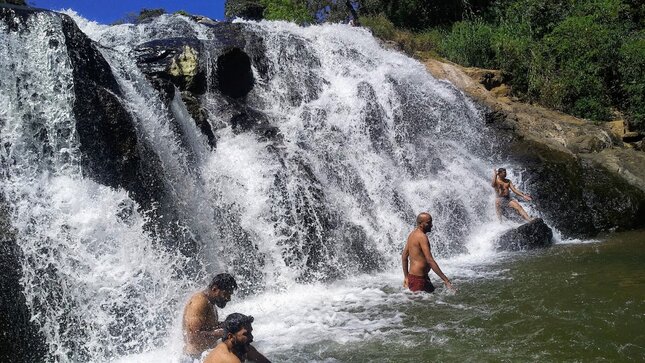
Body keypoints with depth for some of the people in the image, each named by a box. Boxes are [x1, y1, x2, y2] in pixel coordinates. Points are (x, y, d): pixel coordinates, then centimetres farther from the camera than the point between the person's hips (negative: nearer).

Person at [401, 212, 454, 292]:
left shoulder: (412, 234, 12)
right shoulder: (422, 236, -17)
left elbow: (404, 256, 18)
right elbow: (430, 261, -23)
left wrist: (406, 277, 23)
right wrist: (446, 280, -23)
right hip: (418, 279, -10)